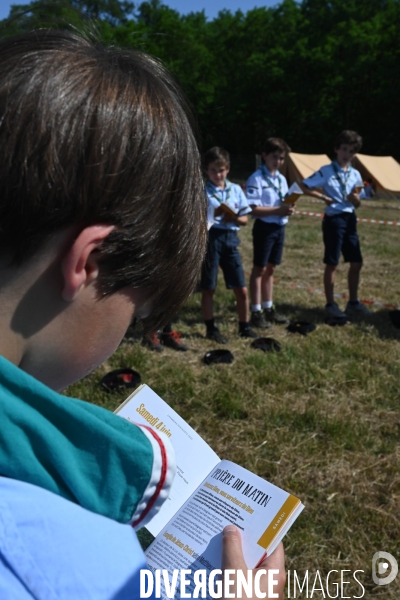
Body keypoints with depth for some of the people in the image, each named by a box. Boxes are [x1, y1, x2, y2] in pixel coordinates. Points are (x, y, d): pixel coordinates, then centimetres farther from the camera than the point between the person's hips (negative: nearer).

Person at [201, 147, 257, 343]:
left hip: (230, 239, 3)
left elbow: (245, 219, 8)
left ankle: (244, 327, 22)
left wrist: (234, 218, -12)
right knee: (208, 288, 6)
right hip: (211, 239, -3)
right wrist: (213, 214, -24)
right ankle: (211, 328, 20)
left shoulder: (236, 189, 7)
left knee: (241, 289, 6)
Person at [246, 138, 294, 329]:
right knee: (259, 269, 2)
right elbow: (254, 209, -19)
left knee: (270, 269, 15)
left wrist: (288, 209, -8)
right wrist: (278, 210, -26)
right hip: (264, 227, -7)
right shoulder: (256, 179, -12)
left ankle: (269, 309, 24)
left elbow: (284, 203, 15)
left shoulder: (282, 179, 11)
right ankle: (256, 312, 9)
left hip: (280, 227, 7)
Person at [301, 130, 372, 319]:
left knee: (356, 263, 9)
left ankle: (353, 302, 22)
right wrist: (323, 196, -14)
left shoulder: (355, 174, 9)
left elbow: (357, 204, 13)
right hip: (333, 220, -6)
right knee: (332, 264, -1)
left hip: (350, 220, 6)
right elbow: (304, 187, -7)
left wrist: (355, 196, -8)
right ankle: (330, 305, 9)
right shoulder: (326, 171, -6)